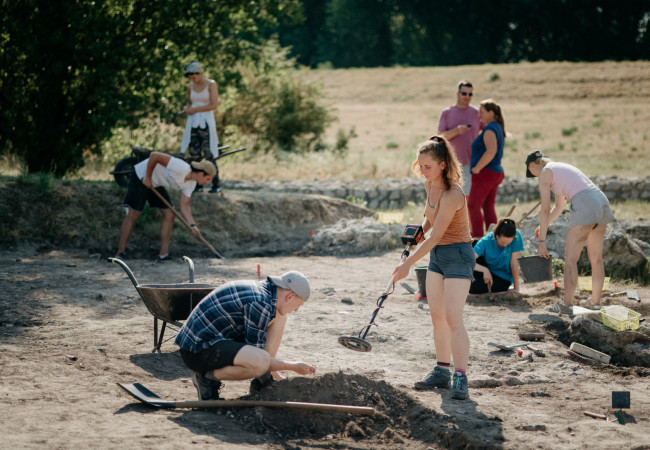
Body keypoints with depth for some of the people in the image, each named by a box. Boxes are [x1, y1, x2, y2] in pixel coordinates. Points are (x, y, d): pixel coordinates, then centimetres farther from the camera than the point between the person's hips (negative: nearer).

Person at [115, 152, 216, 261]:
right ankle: (120, 252, 0)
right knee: (134, 215, -9)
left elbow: (184, 206, -1)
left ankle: (163, 254, 0)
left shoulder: (191, 183, -6)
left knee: (169, 214, -1)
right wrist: (148, 177, -22)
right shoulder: (180, 168, -33)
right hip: (141, 177, -8)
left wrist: (193, 225, -14)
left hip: (156, 184, 8)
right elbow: (154, 155, -32)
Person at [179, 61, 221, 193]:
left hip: (206, 122, -5)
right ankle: (198, 184, 8)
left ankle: (216, 184, 1)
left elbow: (214, 105, -10)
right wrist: (186, 108, 1)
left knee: (209, 155, -7)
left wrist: (195, 109, -13)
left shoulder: (211, 84, -3)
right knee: (194, 155, 2)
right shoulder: (190, 87, 11)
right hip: (192, 123, 5)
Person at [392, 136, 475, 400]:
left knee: (453, 319, -15)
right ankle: (442, 372, 22)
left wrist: (408, 263, -20)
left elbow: (435, 237, -25)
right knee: (437, 317, 12)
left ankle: (460, 379, -14)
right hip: (437, 254, 9)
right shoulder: (430, 185, 2)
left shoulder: (452, 194, -25)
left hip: (457, 254, -9)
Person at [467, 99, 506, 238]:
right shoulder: (498, 127, 15)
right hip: (496, 173, 10)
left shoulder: (490, 130, -16)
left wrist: (477, 168, -23)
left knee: (473, 205, -9)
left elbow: (491, 151, -31)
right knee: (488, 207, 12)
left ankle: (478, 237, -16)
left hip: (485, 173, -10)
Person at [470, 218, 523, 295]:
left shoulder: (517, 236, -25)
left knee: (473, 288, -29)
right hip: (487, 271, 2)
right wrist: (485, 270, -44)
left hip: (503, 278, -2)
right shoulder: (486, 241, -23)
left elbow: (513, 262, -20)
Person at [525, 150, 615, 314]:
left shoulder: (544, 174, 5)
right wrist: (543, 227, 41)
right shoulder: (561, 167, 31)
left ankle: (567, 304, -7)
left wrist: (541, 241, 5)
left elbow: (545, 210, 1)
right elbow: (559, 206, 40)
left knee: (570, 257, -4)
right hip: (601, 201, 9)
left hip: (585, 205, -9)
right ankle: (595, 302, 20)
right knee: (596, 258, 15)